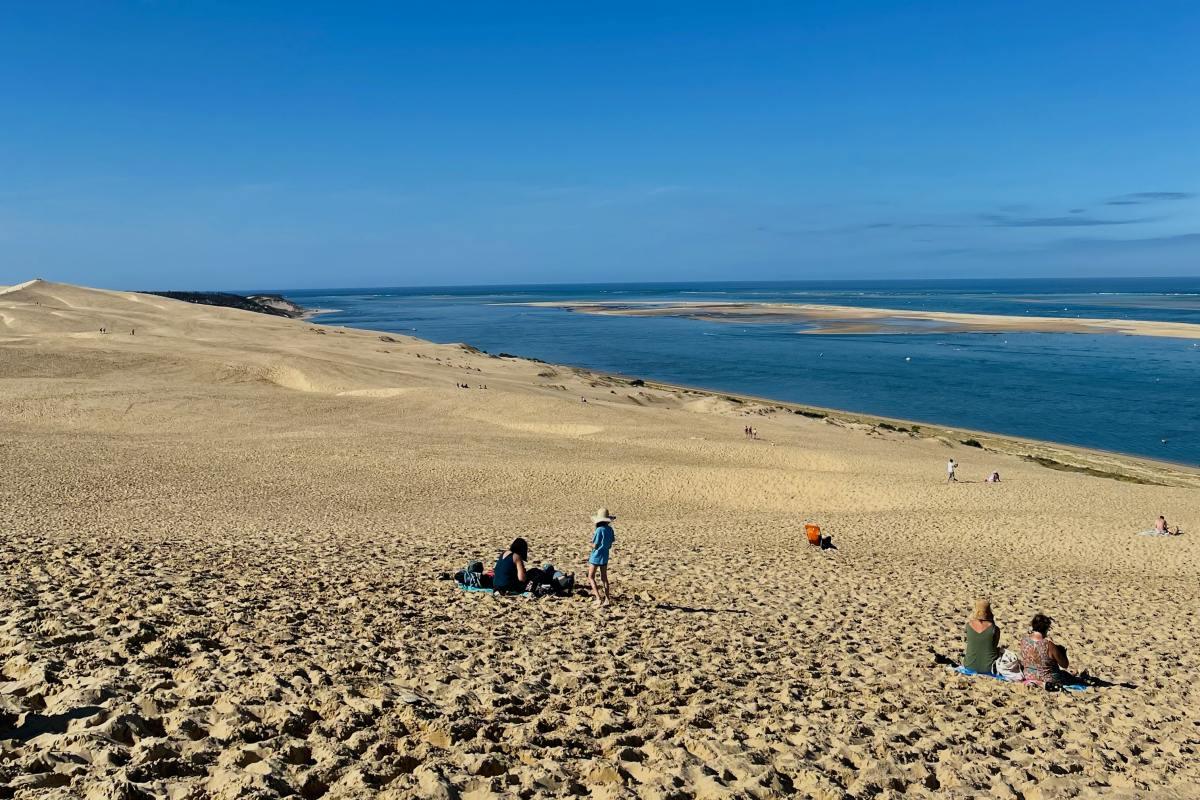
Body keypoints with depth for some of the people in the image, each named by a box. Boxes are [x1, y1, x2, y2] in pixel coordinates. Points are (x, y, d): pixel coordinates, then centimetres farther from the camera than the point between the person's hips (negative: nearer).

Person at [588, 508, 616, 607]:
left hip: (596, 556, -7)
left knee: (591, 577, 4)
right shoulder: (610, 529, 0)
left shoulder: (599, 530, -21)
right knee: (604, 577, 17)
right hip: (605, 556, 7)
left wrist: (592, 537, 0)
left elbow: (594, 546, -15)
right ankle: (607, 598, 17)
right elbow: (610, 544, 6)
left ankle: (598, 598, -6)